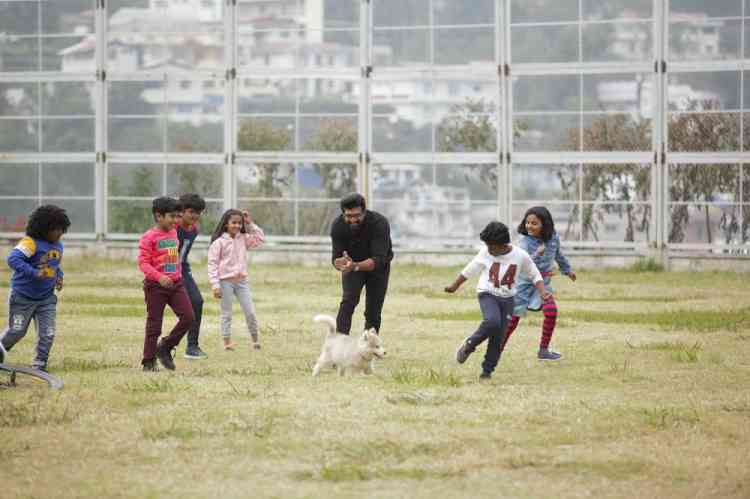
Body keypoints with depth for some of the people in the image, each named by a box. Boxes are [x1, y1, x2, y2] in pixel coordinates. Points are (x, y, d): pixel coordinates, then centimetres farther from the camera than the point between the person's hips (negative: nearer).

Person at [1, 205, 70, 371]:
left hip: (46, 297, 6)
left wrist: (59, 277, 2)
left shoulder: (58, 246, 5)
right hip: (23, 297, -6)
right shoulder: (31, 243, -21)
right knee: (17, 331, 6)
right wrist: (34, 274, -38)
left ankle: (39, 364, 8)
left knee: (47, 334, -4)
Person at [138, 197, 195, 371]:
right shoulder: (149, 237, -11)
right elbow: (143, 262, -17)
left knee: (188, 317, -6)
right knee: (154, 324, 0)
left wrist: (178, 276, 23)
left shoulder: (173, 233, 10)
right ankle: (149, 362, 10)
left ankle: (165, 347, 10)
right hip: (155, 285, -6)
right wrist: (159, 277, -26)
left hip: (175, 284, 6)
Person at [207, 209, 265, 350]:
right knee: (226, 314, 3)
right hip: (226, 281, -4)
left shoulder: (243, 239, 8)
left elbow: (260, 239, 8)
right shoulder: (219, 242, -7)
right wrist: (215, 285, -14)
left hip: (241, 280, 4)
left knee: (250, 312, 2)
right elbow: (213, 264, -8)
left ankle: (255, 339, 15)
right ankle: (227, 342, 7)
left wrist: (250, 224, 2)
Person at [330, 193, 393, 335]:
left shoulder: (380, 223, -34)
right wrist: (340, 264, -47)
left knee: (373, 312, -2)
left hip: (377, 267, -1)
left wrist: (355, 266, -55)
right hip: (352, 264, 1)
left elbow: (378, 260, -38)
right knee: (348, 301, -20)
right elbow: (336, 257, -22)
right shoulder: (337, 226, -25)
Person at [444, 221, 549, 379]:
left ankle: (487, 369, 11)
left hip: (507, 298, 2)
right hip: (487, 294, -2)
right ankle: (469, 345, -9)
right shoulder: (485, 253, -8)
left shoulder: (521, 256, -9)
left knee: (498, 337, -1)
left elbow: (535, 275, 3)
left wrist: (543, 292, -13)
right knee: (492, 322, -29)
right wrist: (454, 286, 16)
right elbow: (469, 270, 7)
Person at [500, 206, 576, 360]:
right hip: (525, 281, -3)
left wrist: (567, 269, 31)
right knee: (514, 316, 0)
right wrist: (537, 254, -46)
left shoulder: (553, 238, -4)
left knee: (551, 311, -15)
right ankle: (498, 349, 17)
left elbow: (558, 254, 18)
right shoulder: (525, 241, -19)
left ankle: (543, 350, -3)